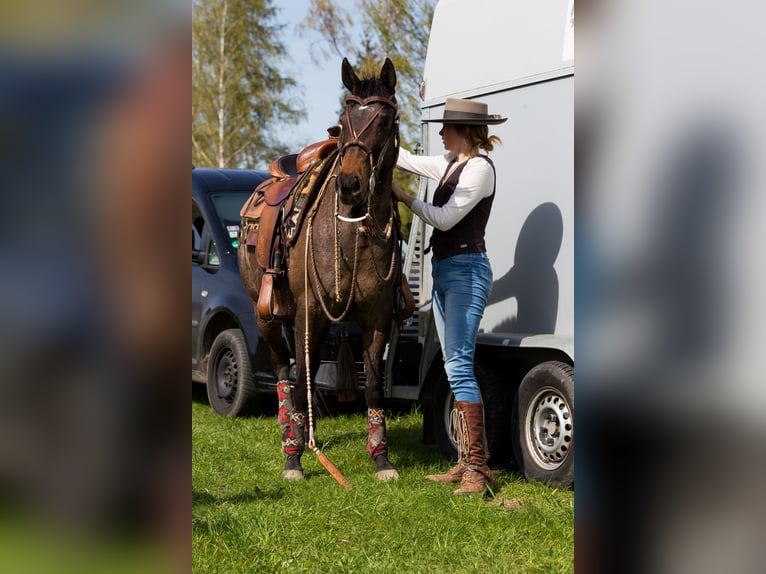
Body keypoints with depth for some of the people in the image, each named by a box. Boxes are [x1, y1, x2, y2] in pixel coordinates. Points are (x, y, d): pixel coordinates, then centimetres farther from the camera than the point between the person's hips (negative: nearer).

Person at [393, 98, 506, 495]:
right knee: (454, 368, 8)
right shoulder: (450, 164, 16)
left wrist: (403, 197, -5)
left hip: (466, 269, -10)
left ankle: (478, 467, -16)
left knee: (459, 365, -16)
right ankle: (465, 462, 12)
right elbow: (407, 160, 28)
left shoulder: (480, 167, -11)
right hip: (443, 270, 10)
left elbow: (445, 218, -14)